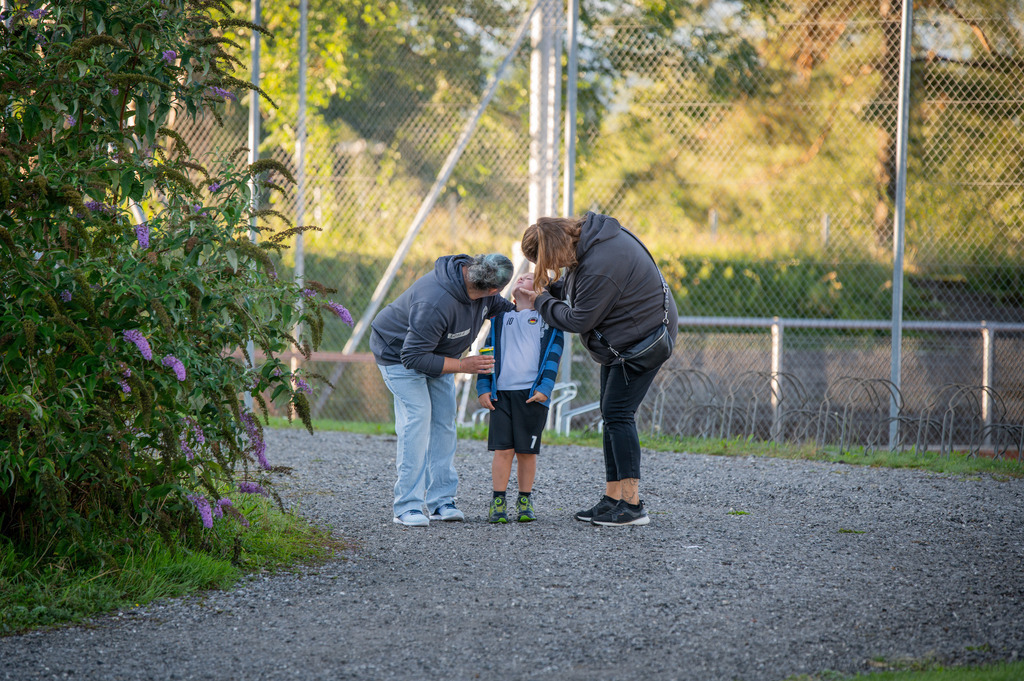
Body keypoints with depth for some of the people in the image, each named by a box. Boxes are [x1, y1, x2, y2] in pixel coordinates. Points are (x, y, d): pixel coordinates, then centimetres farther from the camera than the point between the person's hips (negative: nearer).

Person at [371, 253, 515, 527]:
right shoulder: (435, 303, -43)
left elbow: (499, 306, 7)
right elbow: (413, 357, -36)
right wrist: (463, 365, -34)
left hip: (436, 353, 8)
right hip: (399, 352, -8)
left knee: (444, 420, 3)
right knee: (417, 419, -18)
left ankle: (441, 500, 7)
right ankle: (408, 506, -16)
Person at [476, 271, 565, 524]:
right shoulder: (500, 317, 18)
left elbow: (553, 354, 3)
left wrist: (545, 389, -8)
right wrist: (483, 388, 7)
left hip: (532, 395, -2)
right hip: (501, 393, 2)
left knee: (527, 451, 1)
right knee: (503, 449, -5)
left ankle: (525, 501, 12)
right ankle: (498, 501, 0)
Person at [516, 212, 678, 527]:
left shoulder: (600, 265, -30)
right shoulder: (589, 233, 1)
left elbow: (579, 320, -20)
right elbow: (577, 287, 17)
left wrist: (541, 300, -7)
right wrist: (548, 287, 3)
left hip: (643, 336, -11)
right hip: (623, 338, 11)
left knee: (618, 414, -13)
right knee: (612, 414, 11)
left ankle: (632, 505, -14)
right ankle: (613, 498, 14)